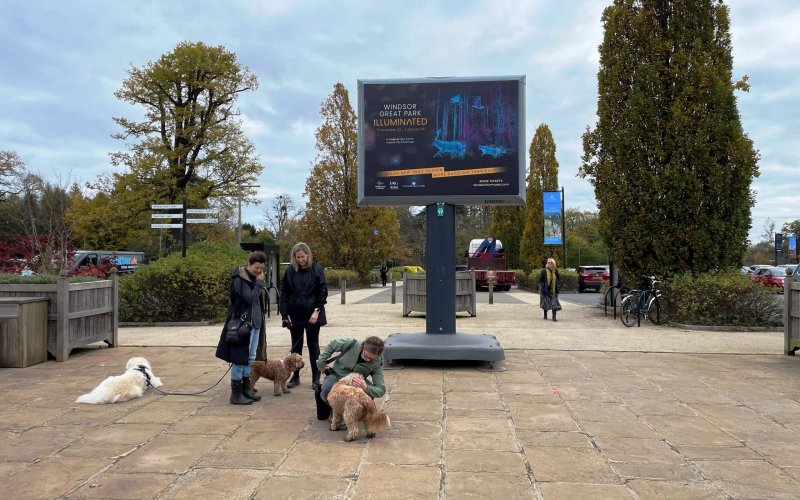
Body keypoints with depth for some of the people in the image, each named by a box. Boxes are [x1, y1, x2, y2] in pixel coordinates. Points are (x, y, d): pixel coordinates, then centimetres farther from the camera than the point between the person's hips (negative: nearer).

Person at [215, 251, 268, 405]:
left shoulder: (253, 278, 13)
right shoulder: (239, 279, -12)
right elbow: (250, 298, -20)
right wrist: (259, 283, -13)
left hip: (255, 323, 9)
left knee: (250, 358, 14)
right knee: (240, 358, -4)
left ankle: (245, 389, 23)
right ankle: (236, 394, 2)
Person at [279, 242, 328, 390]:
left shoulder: (317, 268, -6)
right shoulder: (290, 270, 0)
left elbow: (323, 291, -6)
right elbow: (284, 293, 3)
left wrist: (317, 311, -14)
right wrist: (285, 314, -3)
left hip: (312, 314, -2)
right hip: (295, 315, 2)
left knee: (313, 344, 5)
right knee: (296, 345, 10)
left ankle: (316, 378, 13)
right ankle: (295, 376, 20)